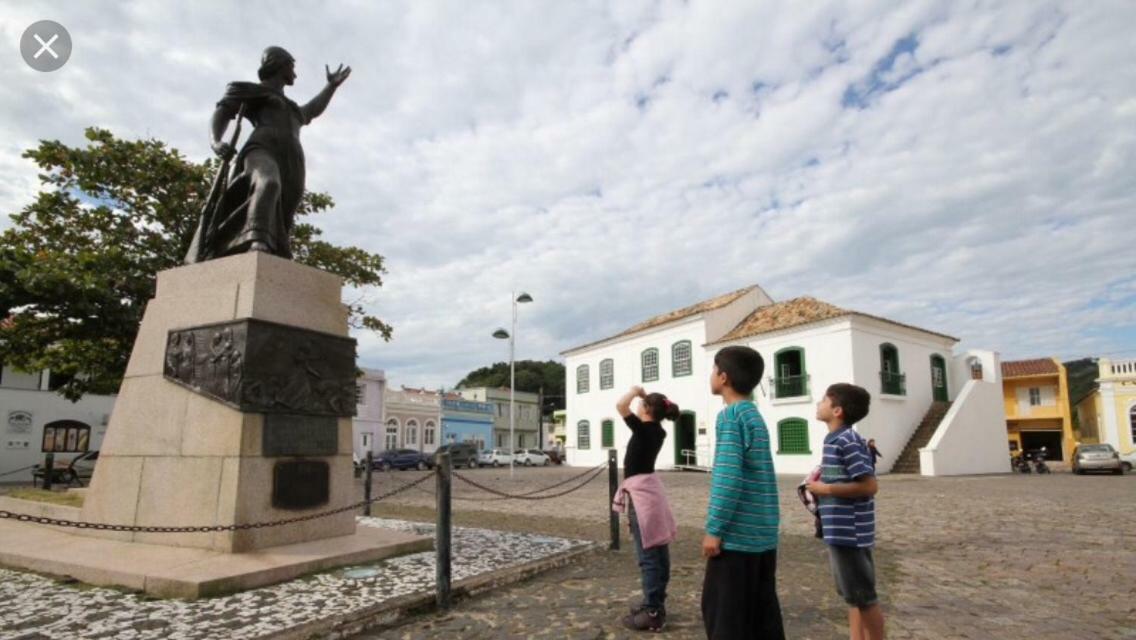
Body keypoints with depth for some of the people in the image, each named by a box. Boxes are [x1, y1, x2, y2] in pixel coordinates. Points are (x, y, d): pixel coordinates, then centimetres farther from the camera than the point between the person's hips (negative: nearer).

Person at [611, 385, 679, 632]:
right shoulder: (656, 432, 9)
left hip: (641, 492, -10)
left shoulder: (644, 429, -16)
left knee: (647, 555, -7)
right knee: (657, 551, 14)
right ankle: (656, 603, 25)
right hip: (648, 489, 10)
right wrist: (643, 396, 18)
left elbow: (621, 406, -27)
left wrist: (635, 391, -11)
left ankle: (653, 614, -3)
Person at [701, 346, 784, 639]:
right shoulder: (755, 415, 13)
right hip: (763, 532, 8)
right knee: (762, 611, 14)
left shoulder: (731, 415, -13)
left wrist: (714, 529, -16)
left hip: (738, 533, -8)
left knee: (723, 611, 2)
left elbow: (728, 478, -20)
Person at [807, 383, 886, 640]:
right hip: (840, 531, 10)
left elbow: (869, 485, -21)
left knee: (863, 597, 3)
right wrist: (822, 480, 5)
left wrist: (826, 489, -18)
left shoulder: (848, 441, -17)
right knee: (852, 596, 17)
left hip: (849, 532, -10)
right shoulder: (835, 440, 12)